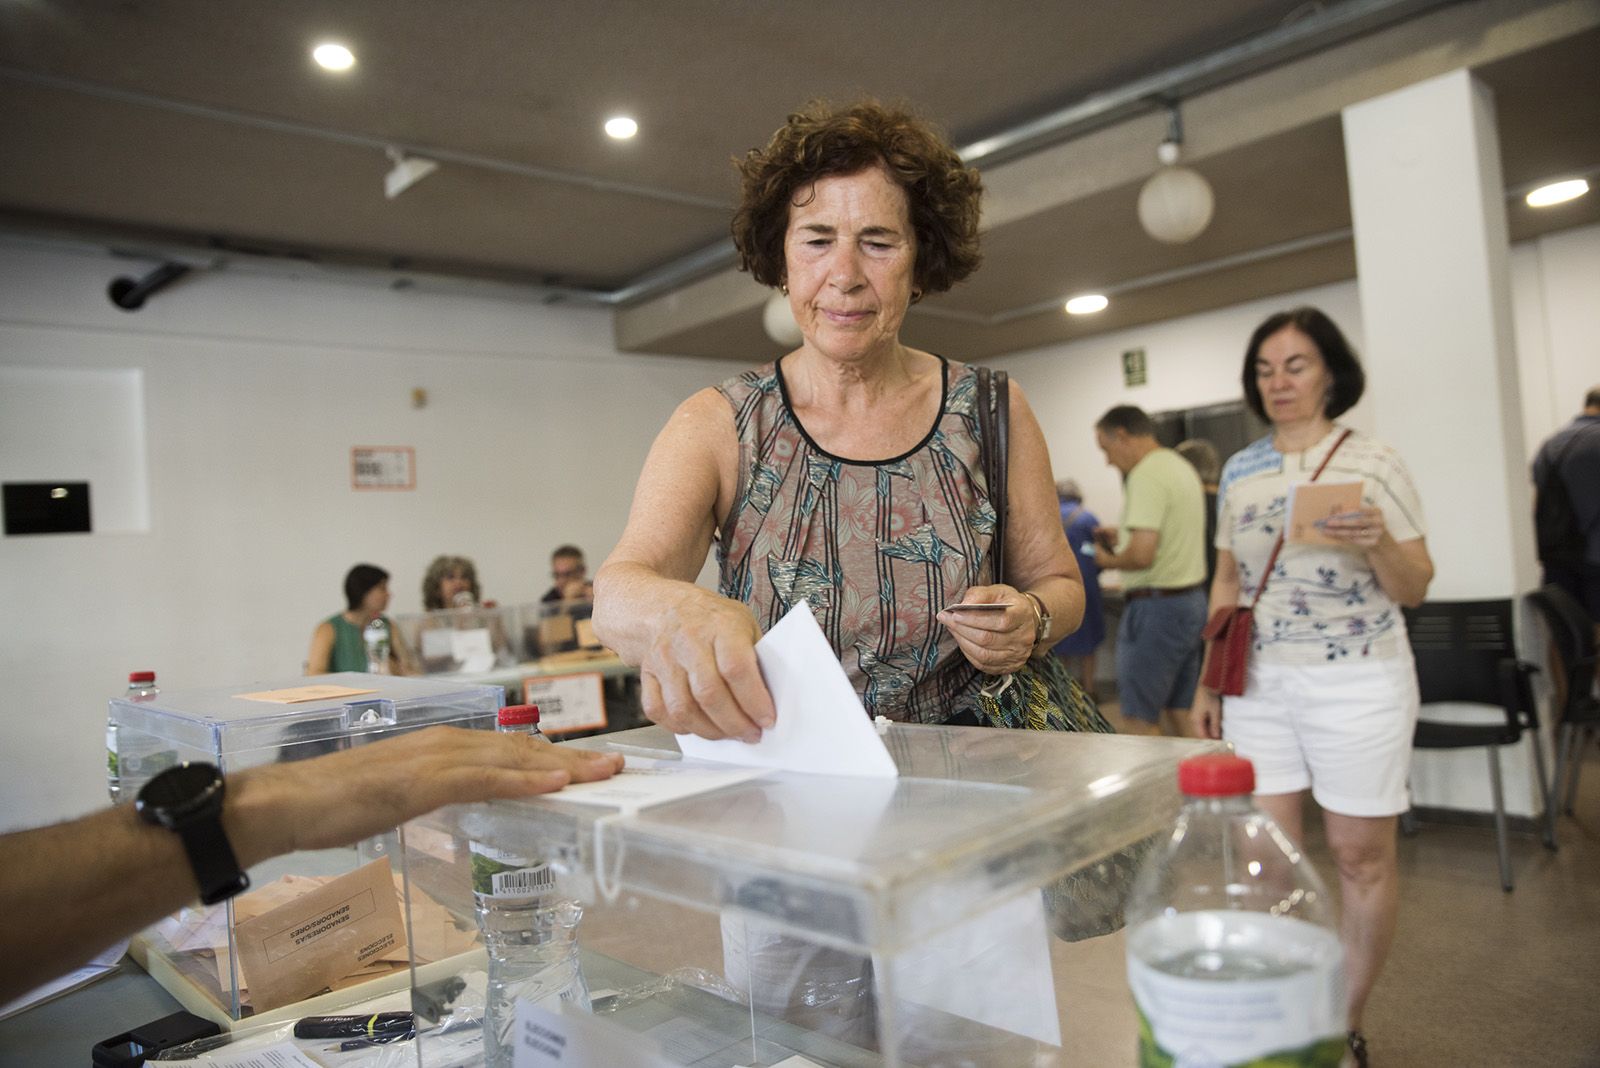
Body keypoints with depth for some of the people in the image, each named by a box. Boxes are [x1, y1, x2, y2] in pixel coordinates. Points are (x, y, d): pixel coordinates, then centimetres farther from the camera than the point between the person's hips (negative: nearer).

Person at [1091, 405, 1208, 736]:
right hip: (1192, 599, 10)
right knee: (1182, 712, 15)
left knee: (1138, 719, -2)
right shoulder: (1182, 467, 14)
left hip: (1157, 606, -10)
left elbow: (1142, 555, -25)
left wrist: (1108, 560, -7)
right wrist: (1124, 535, 16)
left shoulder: (1146, 476, -17)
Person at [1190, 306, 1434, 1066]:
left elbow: (1414, 590, -3)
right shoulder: (1238, 471, 8)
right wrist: (1208, 680, 10)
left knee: (1361, 855, 5)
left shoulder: (1373, 462, -3)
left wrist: (1379, 543, -23)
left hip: (1357, 684, -3)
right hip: (1259, 684, 3)